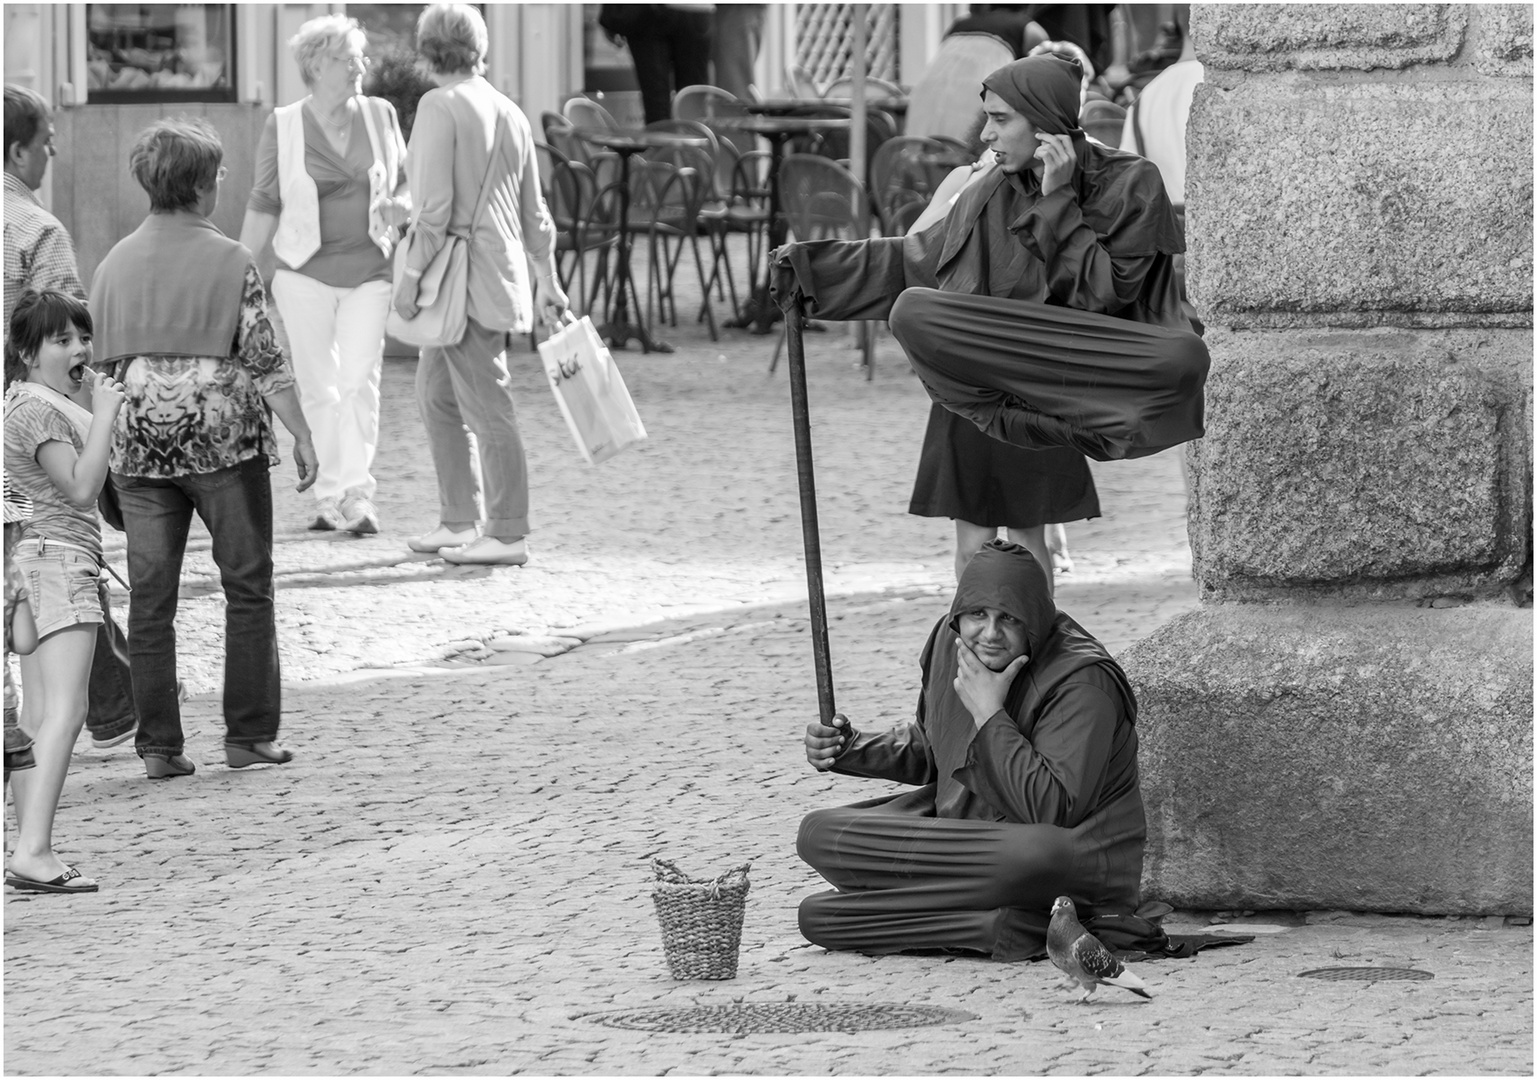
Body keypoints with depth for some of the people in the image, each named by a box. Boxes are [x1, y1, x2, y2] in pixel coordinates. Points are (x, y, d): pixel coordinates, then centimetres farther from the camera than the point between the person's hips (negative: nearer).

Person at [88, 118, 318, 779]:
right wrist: (302, 436, -2)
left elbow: (97, 362, 10)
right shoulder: (230, 261, -6)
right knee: (247, 587, 8)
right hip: (223, 436, -4)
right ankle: (248, 734, 7)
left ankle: (158, 745, 4)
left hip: (140, 444, 4)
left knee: (150, 597, 6)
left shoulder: (114, 264, 6)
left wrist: (105, 446, 19)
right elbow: (265, 360, -8)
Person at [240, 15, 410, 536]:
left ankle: (357, 497, -13)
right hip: (306, 272, -1)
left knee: (360, 381, -11)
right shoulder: (283, 126, -1)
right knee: (317, 388, 2)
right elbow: (264, 205, 4)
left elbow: (405, 183, 16)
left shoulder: (380, 116, 5)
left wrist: (401, 206, -8)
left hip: (368, 272, 1)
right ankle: (328, 496, 11)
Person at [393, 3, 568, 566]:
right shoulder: (508, 112, 13)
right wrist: (546, 279, 25)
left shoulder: (440, 106, -10)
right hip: (502, 267, 9)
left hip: (463, 271, -9)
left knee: (486, 405, -6)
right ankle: (458, 522, 21)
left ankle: (507, 535, -4)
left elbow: (435, 206, -17)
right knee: (435, 394, 18)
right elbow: (533, 209, 18)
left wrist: (411, 273, -12)